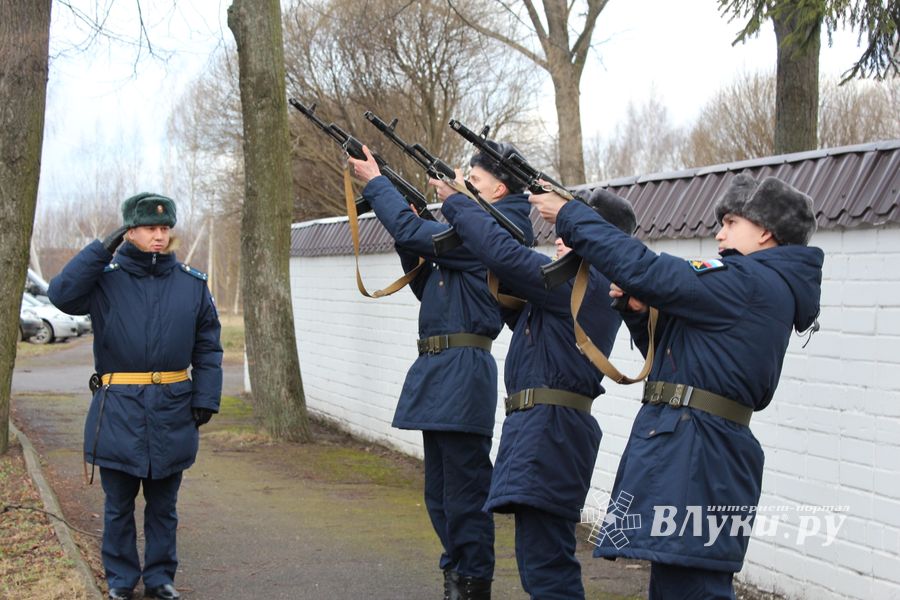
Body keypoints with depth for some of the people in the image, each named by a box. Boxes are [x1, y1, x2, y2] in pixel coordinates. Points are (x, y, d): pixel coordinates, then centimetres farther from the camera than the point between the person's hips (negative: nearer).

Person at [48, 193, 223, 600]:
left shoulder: (192, 284, 5)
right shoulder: (105, 279, -1)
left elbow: (207, 349, 8)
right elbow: (61, 294, -20)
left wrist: (206, 399, -1)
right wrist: (102, 250, -16)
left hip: (172, 413, 2)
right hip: (118, 413, -2)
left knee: (163, 506, 12)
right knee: (118, 506, 8)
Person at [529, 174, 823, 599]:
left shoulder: (750, 282, -12)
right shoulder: (768, 287, 20)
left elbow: (646, 272, -17)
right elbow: (670, 350, 24)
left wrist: (569, 217, -9)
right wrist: (640, 310, 6)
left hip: (689, 455, -11)